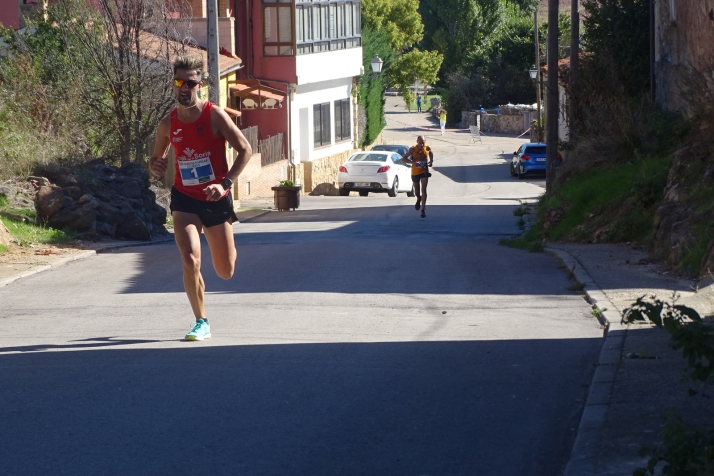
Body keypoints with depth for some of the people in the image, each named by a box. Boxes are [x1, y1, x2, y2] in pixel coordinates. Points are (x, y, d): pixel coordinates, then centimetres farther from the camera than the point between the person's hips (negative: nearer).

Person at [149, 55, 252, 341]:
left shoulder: (214, 115, -10)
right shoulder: (168, 125, 0)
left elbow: (245, 150, -9)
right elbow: (157, 158, 17)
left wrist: (225, 183, -20)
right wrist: (155, 167, -9)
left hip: (216, 200, -1)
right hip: (184, 200, 1)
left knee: (225, 272, 8)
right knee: (190, 261, -19)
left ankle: (230, 250, 48)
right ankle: (201, 323, -3)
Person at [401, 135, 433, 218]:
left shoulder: (427, 148, -10)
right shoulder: (413, 149, -17)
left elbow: (431, 153, 15)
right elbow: (404, 158, -14)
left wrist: (431, 161, -3)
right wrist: (412, 162, -31)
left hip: (424, 171, 0)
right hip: (415, 172, 0)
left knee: (423, 189, -14)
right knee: (417, 191, 16)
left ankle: (423, 209, -12)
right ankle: (419, 199, 52)